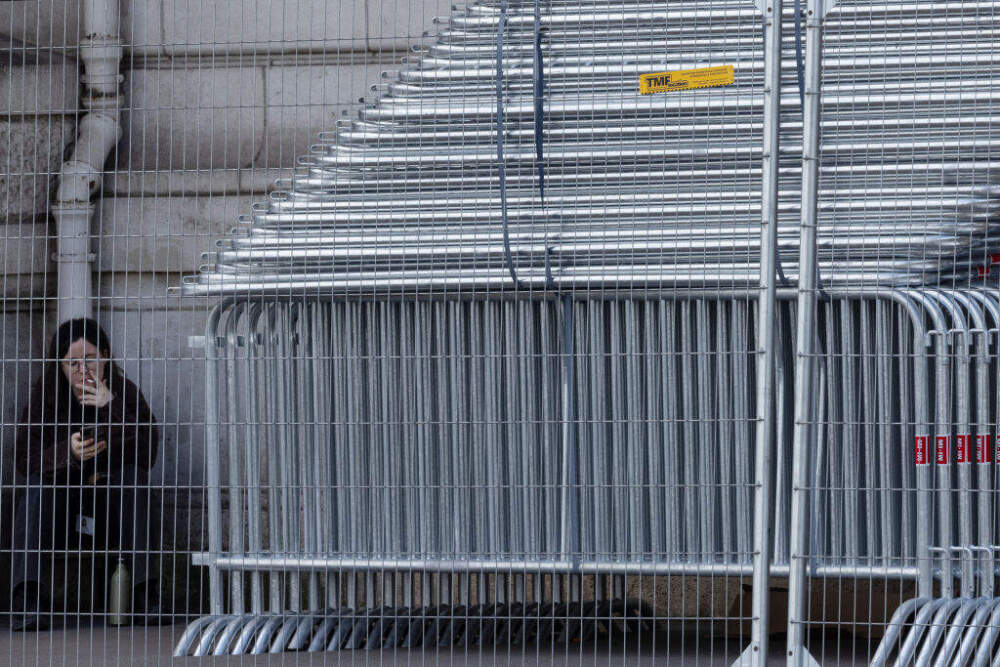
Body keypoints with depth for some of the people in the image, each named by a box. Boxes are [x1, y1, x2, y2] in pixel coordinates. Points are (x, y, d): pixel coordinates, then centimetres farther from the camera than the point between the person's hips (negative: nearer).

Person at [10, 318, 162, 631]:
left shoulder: (124, 392, -3)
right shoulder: (45, 394, -2)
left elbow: (145, 456, -17)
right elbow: (24, 460, -11)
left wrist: (111, 409, -28)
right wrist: (67, 452, -30)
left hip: (114, 516, 0)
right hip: (58, 518, 0)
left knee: (133, 475, -28)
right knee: (38, 482, -29)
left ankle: (144, 591, -32)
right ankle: (29, 599, -40)